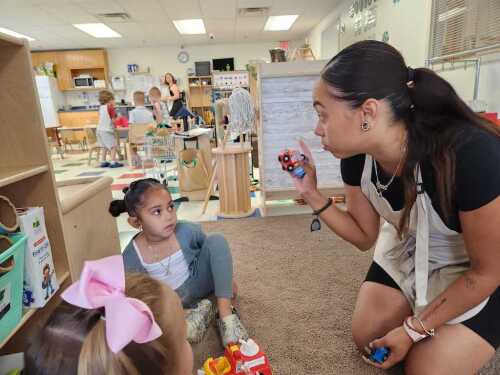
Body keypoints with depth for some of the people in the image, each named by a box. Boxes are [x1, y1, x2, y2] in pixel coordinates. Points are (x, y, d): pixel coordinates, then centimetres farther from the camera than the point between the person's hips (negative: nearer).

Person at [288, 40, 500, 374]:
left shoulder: (470, 154, -38)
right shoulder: (357, 156, -20)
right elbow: (365, 236, -5)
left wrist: (413, 329, -15)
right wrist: (312, 195, -21)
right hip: (409, 252, 5)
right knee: (367, 340, 8)